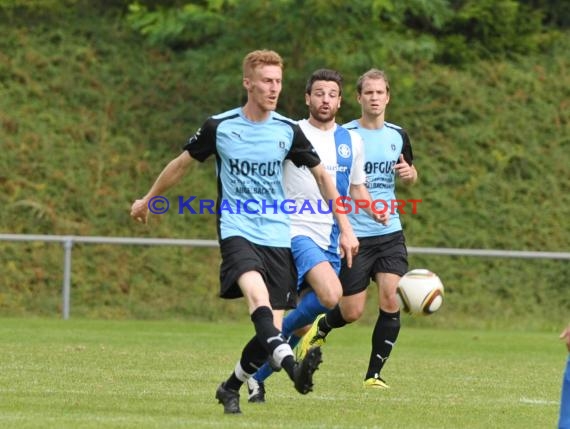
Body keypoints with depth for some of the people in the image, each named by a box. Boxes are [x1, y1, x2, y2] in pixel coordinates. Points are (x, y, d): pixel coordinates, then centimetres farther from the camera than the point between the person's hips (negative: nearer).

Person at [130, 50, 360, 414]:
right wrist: (148, 201, 26)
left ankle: (231, 388, 21)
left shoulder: (288, 131, 3)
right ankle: (293, 367, -51)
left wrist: (345, 227, 11)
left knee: (272, 327, -3)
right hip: (237, 232, -3)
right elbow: (182, 163, 14)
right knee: (257, 293, -32)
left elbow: (322, 175, 14)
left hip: (278, 237, 3)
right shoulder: (219, 127, -2)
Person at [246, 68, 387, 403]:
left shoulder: (352, 142, 12)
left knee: (307, 314, 5)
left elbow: (357, 187, 22)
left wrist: (374, 209, 4)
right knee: (331, 295, -29)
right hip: (297, 231, -6)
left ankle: (257, 376, 19)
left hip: (331, 238, 6)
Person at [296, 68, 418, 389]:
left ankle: (374, 373, -2)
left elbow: (411, 176, 22)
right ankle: (320, 328, 34)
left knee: (391, 299, -13)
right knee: (352, 312, -2)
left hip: (390, 233, 3)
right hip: (353, 235, -3)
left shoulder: (398, 136, 8)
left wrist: (409, 174, -2)